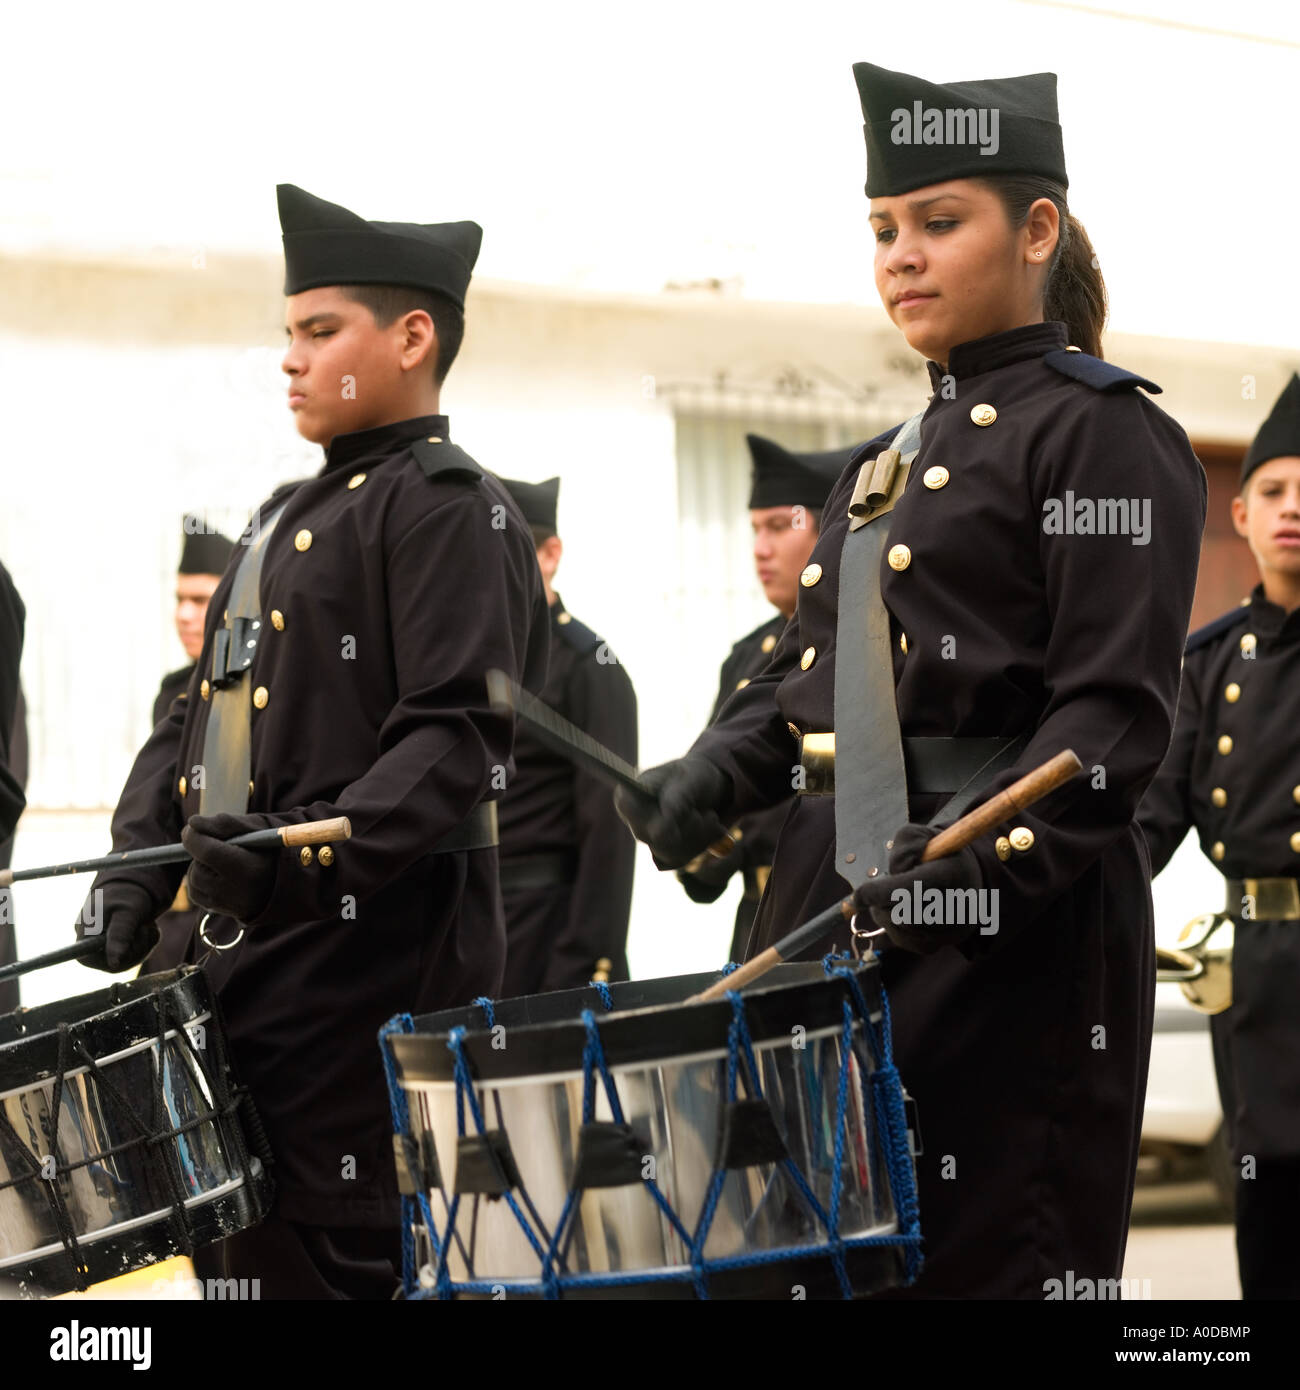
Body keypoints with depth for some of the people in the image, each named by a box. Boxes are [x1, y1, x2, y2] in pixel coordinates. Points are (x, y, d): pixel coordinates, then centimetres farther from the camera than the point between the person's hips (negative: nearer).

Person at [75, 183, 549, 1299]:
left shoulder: (451, 507, -6)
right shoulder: (286, 519, 22)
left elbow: (460, 735, -17)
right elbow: (198, 718, 23)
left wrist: (317, 850, -27)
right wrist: (141, 860, 8)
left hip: (372, 962, -9)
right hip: (250, 957, 9)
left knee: (347, 1254, -8)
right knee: (249, 1256, 10)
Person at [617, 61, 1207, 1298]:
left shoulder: (1106, 436, -4)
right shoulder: (885, 464, 21)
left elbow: (1116, 714, -13)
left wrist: (985, 864, -26)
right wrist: (712, 780, 1)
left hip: (1015, 914, -8)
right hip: (834, 897, 8)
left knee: (989, 1254, -5)